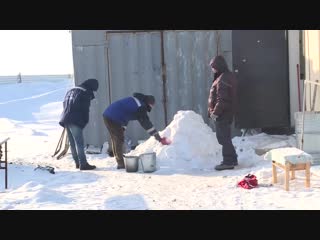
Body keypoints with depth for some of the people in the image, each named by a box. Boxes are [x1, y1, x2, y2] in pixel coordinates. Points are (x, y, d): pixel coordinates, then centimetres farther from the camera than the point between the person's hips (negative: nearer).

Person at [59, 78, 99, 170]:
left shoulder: (71, 90, 20)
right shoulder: (86, 93, -6)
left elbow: (65, 104, 20)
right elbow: (85, 109, -6)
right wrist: (85, 121, 6)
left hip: (66, 120, 8)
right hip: (75, 121, -8)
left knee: (72, 143, 12)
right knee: (79, 143, -7)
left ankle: (78, 162, 19)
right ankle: (83, 164, -8)